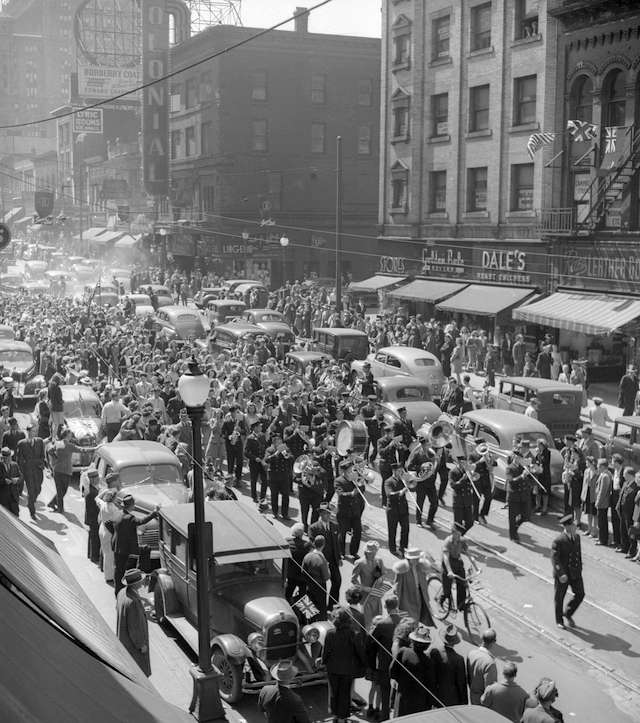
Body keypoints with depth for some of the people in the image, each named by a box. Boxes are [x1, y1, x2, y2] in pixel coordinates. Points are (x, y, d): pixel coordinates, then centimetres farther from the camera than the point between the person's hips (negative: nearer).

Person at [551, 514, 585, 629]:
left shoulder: (576, 537, 0)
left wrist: (580, 568, 15)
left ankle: (568, 613, 29)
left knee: (580, 594, 4)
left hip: (575, 572, 5)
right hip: (562, 574, -5)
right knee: (559, 598, 10)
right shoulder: (558, 541, -21)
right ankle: (559, 620, 31)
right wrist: (561, 574, -30)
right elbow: (554, 559, -23)